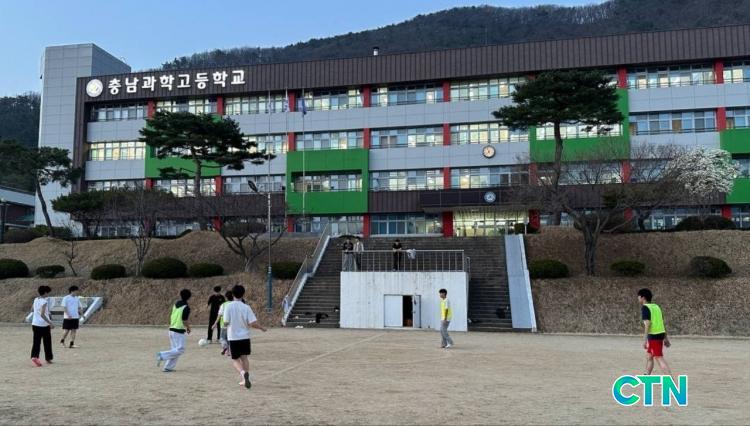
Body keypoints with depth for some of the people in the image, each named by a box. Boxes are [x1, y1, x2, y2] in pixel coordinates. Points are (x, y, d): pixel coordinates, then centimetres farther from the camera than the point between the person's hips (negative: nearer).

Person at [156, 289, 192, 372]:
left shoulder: (175, 304, 8)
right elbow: (185, 321, -16)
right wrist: (188, 328, 5)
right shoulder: (186, 307, -15)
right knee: (180, 350, -2)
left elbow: (171, 316, 15)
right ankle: (162, 355, -12)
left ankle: (168, 367, 12)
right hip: (179, 331, -8)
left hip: (172, 329, 8)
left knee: (174, 349, 15)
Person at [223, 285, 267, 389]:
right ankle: (246, 379, 16)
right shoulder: (246, 307, -7)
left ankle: (243, 373, -20)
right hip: (245, 337, 2)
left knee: (235, 360, 8)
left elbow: (226, 322, -10)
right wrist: (262, 328, 6)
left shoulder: (228, 306, -10)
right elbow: (253, 323, -12)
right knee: (244, 357, 18)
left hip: (233, 337, -2)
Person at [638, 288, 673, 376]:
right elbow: (661, 322, 16)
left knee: (659, 358, -8)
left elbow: (647, 324, -19)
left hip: (653, 335, -9)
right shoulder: (656, 306, 14)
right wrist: (666, 338, 21)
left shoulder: (645, 307, -10)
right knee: (649, 356, 20)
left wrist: (645, 339, -20)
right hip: (660, 333, 9)